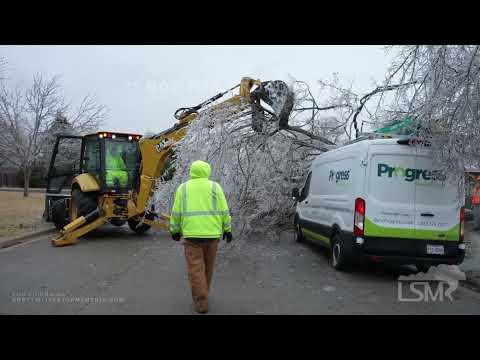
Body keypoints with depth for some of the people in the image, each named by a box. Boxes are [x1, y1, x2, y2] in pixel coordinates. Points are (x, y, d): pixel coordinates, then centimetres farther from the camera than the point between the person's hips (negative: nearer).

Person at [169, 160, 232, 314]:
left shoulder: (183, 188, 3)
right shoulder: (215, 187, 2)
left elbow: (176, 212, 2)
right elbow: (223, 211, -1)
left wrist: (175, 230, 13)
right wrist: (227, 229, 6)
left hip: (192, 233, -1)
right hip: (211, 233, 2)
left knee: (196, 268, 1)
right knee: (207, 265, 18)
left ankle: (201, 303, -2)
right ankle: (201, 293, 33)